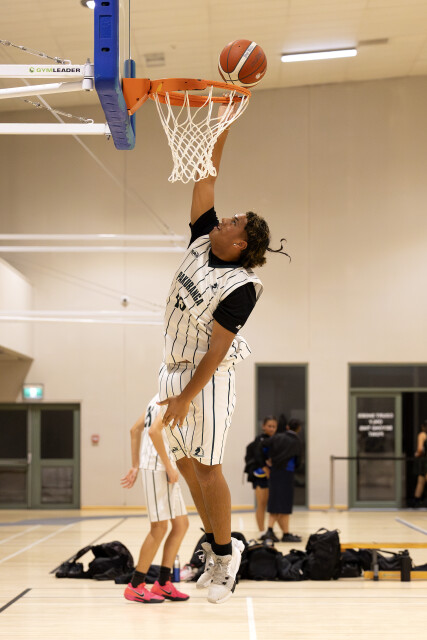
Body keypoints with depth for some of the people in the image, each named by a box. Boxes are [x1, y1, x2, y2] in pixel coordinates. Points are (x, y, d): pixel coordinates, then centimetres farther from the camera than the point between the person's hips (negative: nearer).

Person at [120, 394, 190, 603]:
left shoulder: (161, 398, 17)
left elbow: (135, 429, 20)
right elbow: (154, 431, -25)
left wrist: (135, 467, 19)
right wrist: (169, 467, -19)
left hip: (163, 469, 10)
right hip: (158, 467, -10)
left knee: (181, 524, 11)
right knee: (159, 527, -6)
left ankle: (162, 583, 13)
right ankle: (135, 586, 1)